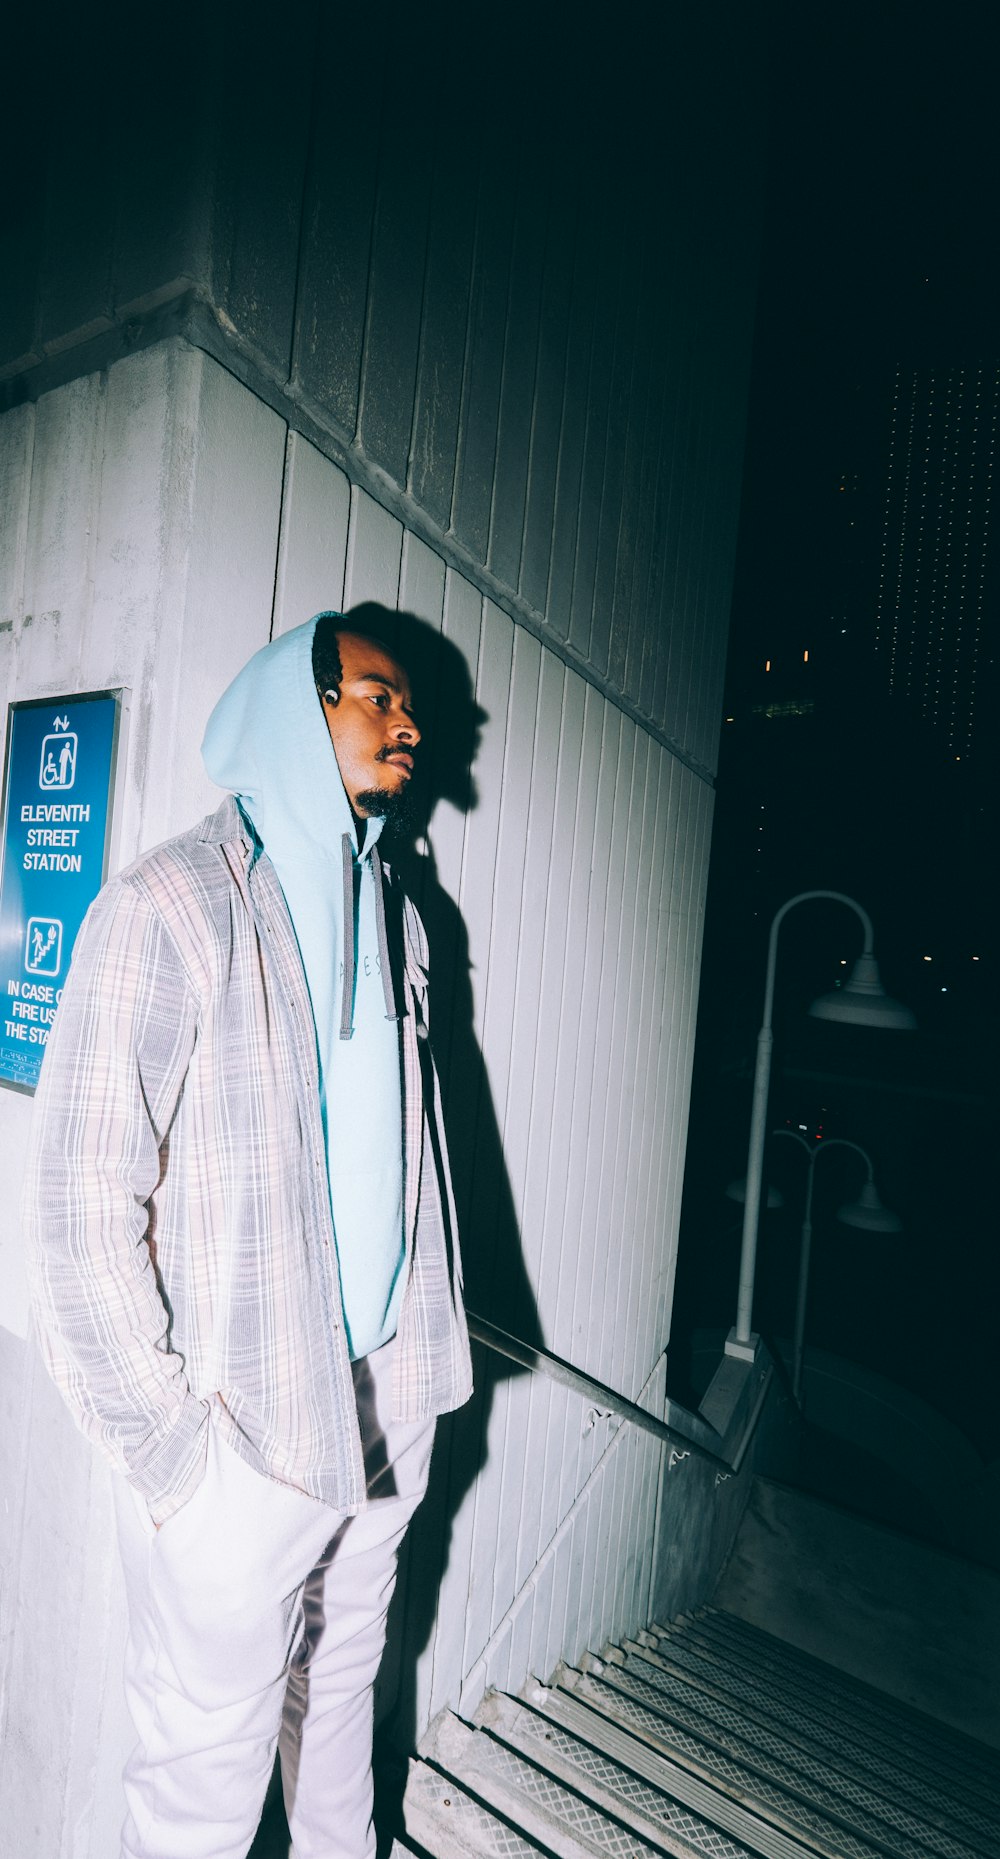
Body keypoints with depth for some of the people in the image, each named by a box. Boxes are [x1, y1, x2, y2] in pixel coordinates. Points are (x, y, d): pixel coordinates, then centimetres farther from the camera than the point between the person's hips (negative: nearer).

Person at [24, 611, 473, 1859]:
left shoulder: (393, 914, 8)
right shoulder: (172, 907, -14)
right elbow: (82, 1202, -15)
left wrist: (428, 1353, 10)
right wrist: (164, 1442, -13)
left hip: (387, 1407, 6)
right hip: (244, 1435, -6)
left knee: (342, 1691, 23)